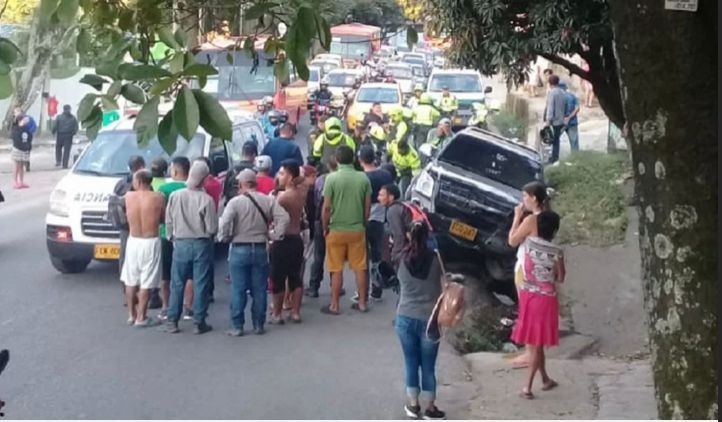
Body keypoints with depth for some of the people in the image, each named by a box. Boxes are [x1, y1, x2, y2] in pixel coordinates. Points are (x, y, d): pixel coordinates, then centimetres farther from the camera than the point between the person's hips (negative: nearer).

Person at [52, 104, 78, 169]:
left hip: (60, 135, -1)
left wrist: (53, 132, 6)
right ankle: (65, 164, 2)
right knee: (67, 150, 3)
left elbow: (55, 126, -9)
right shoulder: (73, 118, 2)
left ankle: (58, 161, 4)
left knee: (58, 148, 17)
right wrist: (73, 133, 16)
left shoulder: (59, 117, -6)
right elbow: (76, 128, 2)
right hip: (69, 136, 1)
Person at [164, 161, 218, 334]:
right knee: (200, 284, 5)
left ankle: (172, 321, 13)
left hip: (180, 244, 2)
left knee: (177, 284, 10)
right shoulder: (206, 199, -14)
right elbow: (212, 228, -11)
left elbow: (169, 222, 2)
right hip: (201, 244, -2)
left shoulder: (175, 196, -6)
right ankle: (199, 323, 8)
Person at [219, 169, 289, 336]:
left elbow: (224, 224, -18)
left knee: (238, 290, 3)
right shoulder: (268, 200, 0)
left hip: (239, 249, -3)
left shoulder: (235, 202, -10)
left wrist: (225, 238, 0)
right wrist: (275, 235, 2)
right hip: (261, 249, 3)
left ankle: (237, 326, 6)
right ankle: (259, 325, 15)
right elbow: (284, 218, -8)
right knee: (259, 289, 10)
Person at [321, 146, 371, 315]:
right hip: (358, 229, 3)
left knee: (337, 270, 4)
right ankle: (362, 303, 17)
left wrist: (325, 228, 2)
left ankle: (334, 305, 9)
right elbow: (368, 205, 2)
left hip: (337, 230, -3)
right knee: (360, 267, 10)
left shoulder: (332, 178, -11)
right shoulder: (363, 178, -1)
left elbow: (326, 207, -11)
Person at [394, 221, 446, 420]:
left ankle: (413, 405, 22)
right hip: (429, 320, -1)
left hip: (405, 318, 1)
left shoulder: (403, 258, -7)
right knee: (428, 367, 9)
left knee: (411, 364, 13)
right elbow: (441, 281, 2)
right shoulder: (434, 258, -10)